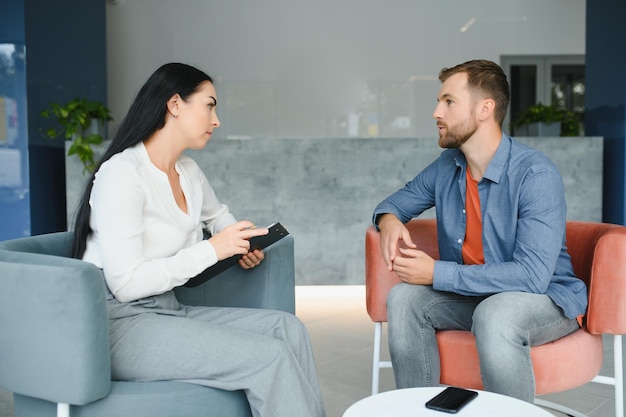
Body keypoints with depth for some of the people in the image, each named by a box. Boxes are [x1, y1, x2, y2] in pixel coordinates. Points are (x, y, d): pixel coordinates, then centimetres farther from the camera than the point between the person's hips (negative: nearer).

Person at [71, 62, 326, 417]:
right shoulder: (122, 173, -15)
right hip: (120, 322, -8)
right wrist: (211, 249, -19)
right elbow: (126, 283, -21)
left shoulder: (189, 171, 9)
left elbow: (218, 215, 31)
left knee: (288, 328, -10)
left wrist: (246, 245, 9)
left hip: (168, 309, 8)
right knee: (270, 357, -21)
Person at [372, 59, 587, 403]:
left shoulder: (536, 174, -22)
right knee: (404, 298, -17)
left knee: (494, 315, -36)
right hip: (472, 295, 6)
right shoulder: (446, 168, -2)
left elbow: (532, 275, -29)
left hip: (546, 297, -5)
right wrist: (389, 220, -12)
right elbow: (398, 200, 15)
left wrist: (436, 273, -28)